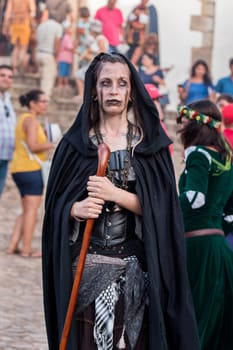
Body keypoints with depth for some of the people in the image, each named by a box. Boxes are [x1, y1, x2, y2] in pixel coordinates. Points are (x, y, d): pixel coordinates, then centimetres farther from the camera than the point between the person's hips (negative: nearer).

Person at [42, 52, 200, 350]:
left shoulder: (150, 143, 4)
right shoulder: (76, 143, 6)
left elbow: (160, 208, -3)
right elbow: (56, 205, 5)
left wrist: (115, 195, -15)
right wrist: (76, 209, -16)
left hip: (135, 268, 0)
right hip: (86, 267, 0)